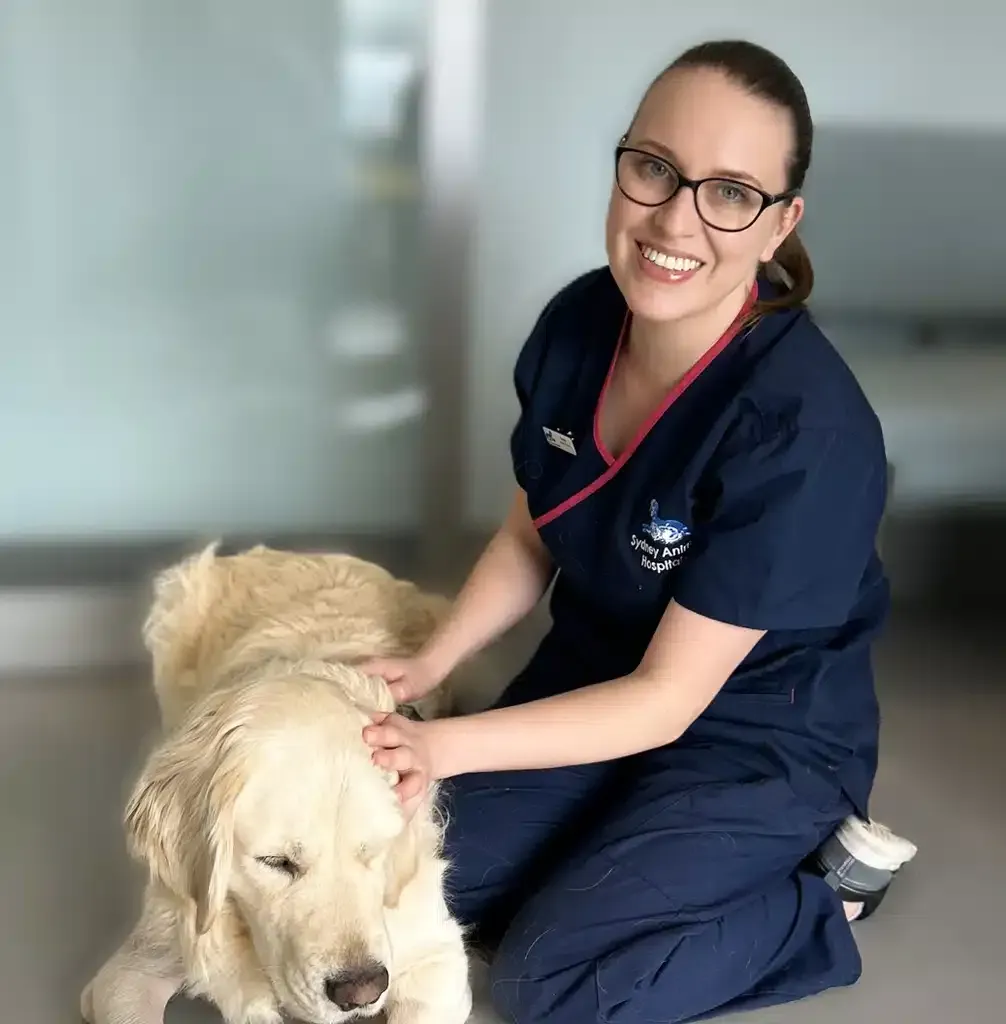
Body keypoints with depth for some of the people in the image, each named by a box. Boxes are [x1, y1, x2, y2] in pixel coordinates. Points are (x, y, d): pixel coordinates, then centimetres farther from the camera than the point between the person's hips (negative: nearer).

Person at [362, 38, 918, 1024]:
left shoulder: (805, 431, -32)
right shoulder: (579, 321, -12)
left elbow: (667, 699, -25)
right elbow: (530, 538, 3)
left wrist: (449, 744, -29)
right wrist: (432, 661, -11)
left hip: (755, 739, -6)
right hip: (594, 679, 6)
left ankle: (822, 890, 5)